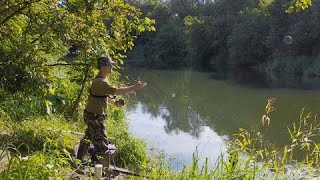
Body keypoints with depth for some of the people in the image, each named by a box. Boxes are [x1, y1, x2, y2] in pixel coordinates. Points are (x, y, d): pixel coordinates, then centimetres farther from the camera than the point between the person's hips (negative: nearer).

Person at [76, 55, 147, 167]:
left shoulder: (103, 80, 9)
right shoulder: (100, 82, -25)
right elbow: (116, 91, -38)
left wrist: (114, 102, 5)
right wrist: (134, 88, -38)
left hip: (93, 116, 11)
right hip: (94, 117, -11)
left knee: (88, 138, 24)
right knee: (102, 145, -9)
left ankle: (78, 160, 40)